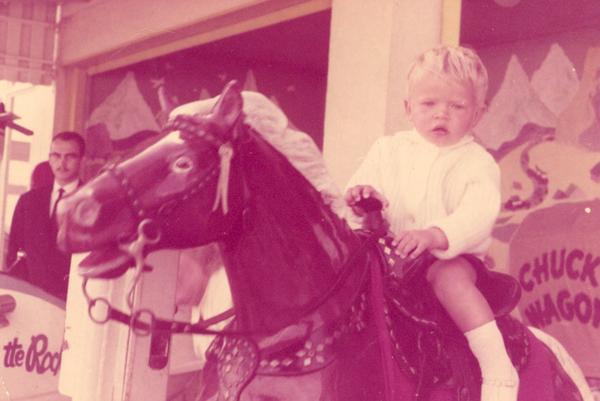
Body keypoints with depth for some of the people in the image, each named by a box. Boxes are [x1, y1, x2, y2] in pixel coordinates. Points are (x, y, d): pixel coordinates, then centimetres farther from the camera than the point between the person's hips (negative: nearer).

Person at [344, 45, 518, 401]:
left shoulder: (477, 163, 0)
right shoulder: (389, 150, 12)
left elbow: (478, 215, -16)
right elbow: (361, 185, 8)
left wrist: (435, 235, -35)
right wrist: (360, 197, -19)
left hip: (450, 256, -4)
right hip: (389, 250, 4)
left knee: (450, 277, -35)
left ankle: (499, 372, -34)